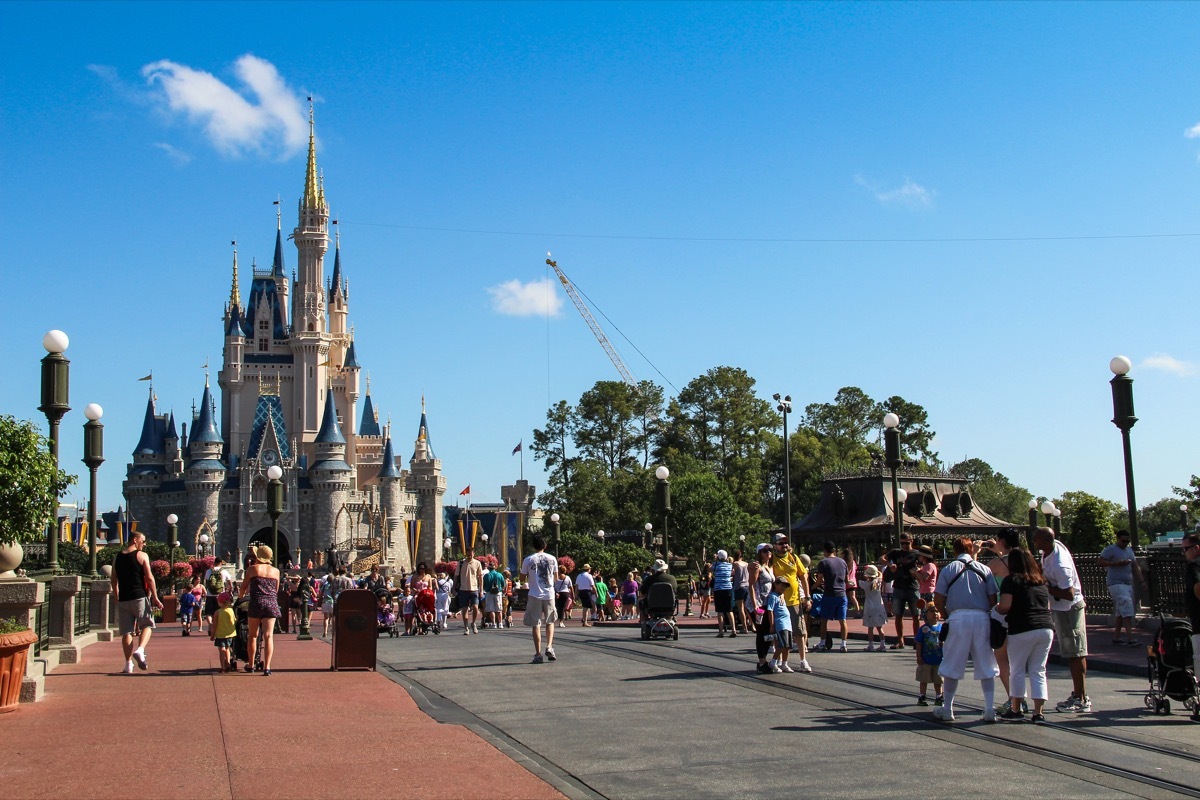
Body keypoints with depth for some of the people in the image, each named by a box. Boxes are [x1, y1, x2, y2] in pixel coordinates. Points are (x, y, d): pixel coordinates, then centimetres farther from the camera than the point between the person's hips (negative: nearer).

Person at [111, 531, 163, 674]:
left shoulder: (117, 558, 11)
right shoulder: (142, 555, -3)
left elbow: (114, 580, 15)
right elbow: (149, 578, -8)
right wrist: (155, 598, -4)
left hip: (123, 599, 4)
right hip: (140, 597, -4)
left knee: (126, 631, 7)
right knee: (147, 625, 9)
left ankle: (128, 664, 4)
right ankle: (140, 650, -16)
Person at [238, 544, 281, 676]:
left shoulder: (252, 568, 4)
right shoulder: (276, 571, 11)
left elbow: (244, 586, 14)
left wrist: (240, 595, 35)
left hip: (256, 603, -1)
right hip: (272, 604, 1)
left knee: (253, 635, 13)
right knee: (268, 635, -3)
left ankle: (250, 665, 21)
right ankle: (267, 667, -11)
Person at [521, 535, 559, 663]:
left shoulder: (528, 560, -5)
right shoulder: (552, 559, 1)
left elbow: (523, 578, 3)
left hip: (535, 595, -2)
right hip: (549, 594, 2)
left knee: (536, 625, 4)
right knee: (550, 622, 18)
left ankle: (538, 654, 2)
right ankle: (549, 647, 1)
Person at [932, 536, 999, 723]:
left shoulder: (948, 569, 4)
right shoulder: (984, 569, 9)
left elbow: (938, 600, 0)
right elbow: (993, 599, 5)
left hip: (958, 618, -2)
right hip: (982, 618, 2)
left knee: (952, 666, 8)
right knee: (986, 667, 10)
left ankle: (947, 709, 13)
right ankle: (990, 709, 5)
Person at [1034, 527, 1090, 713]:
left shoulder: (1059, 565, -30)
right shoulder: (1054, 545, -2)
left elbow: (1069, 594, -31)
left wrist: (1045, 587, -24)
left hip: (1069, 609, -10)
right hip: (1059, 608, 10)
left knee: (1075, 654, -4)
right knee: (1071, 654, 16)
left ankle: (1082, 700, 2)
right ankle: (1077, 694, 25)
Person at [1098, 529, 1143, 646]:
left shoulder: (1129, 550, 19)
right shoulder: (1110, 550, -5)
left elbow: (1135, 566, 18)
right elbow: (1100, 562, -13)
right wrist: (1117, 563, -18)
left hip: (1128, 584, 8)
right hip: (1116, 584, -8)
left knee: (1120, 612, 8)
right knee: (1127, 607, -18)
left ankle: (1116, 637, 13)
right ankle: (1130, 638, -22)